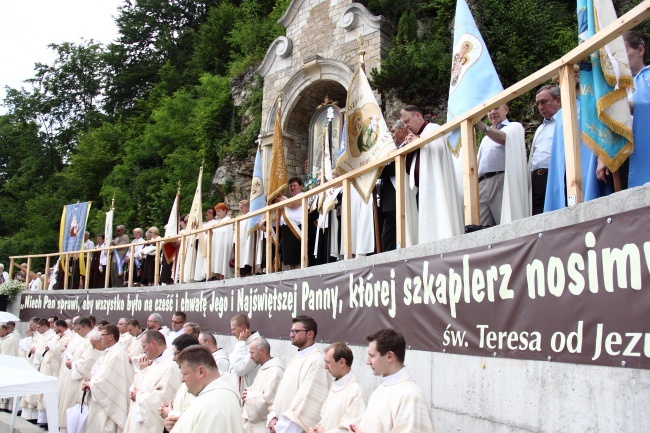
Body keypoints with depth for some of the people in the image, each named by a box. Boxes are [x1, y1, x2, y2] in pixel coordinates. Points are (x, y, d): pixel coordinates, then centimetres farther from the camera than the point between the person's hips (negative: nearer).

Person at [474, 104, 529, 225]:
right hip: (482, 185, 6)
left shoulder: (514, 127, 13)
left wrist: (481, 126, -27)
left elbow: (504, 138, -11)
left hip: (502, 182, -6)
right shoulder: (486, 137, 34)